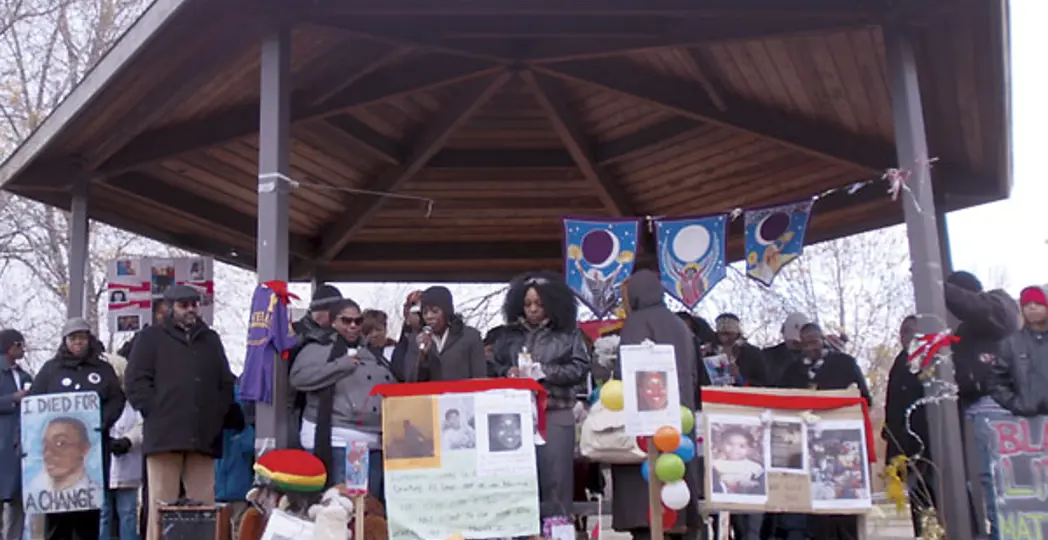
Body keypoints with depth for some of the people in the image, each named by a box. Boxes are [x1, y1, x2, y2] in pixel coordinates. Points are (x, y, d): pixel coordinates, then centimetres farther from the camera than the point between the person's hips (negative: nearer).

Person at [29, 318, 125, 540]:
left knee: (89, 501, -2)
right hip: (56, 443, 0)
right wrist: (47, 430, -8)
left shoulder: (104, 369, 16)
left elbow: (117, 400, 8)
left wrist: (102, 421, -11)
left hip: (93, 445, 0)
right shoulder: (50, 368, 14)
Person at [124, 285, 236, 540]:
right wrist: (156, 413, -6)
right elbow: (135, 381, 4)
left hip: (204, 436, 3)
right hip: (165, 433, -3)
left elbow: (226, 384, 23)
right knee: (162, 504, -3)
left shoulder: (211, 339, 23)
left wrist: (222, 416, 9)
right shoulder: (152, 337, 12)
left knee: (204, 505, 0)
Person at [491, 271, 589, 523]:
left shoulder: (568, 333, 4)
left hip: (555, 414, -2)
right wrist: (508, 372, -6)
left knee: (553, 475, -2)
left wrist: (543, 371, -11)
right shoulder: (510, 334, 12)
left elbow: (580, 369, -2)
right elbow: (494, 368, 16)